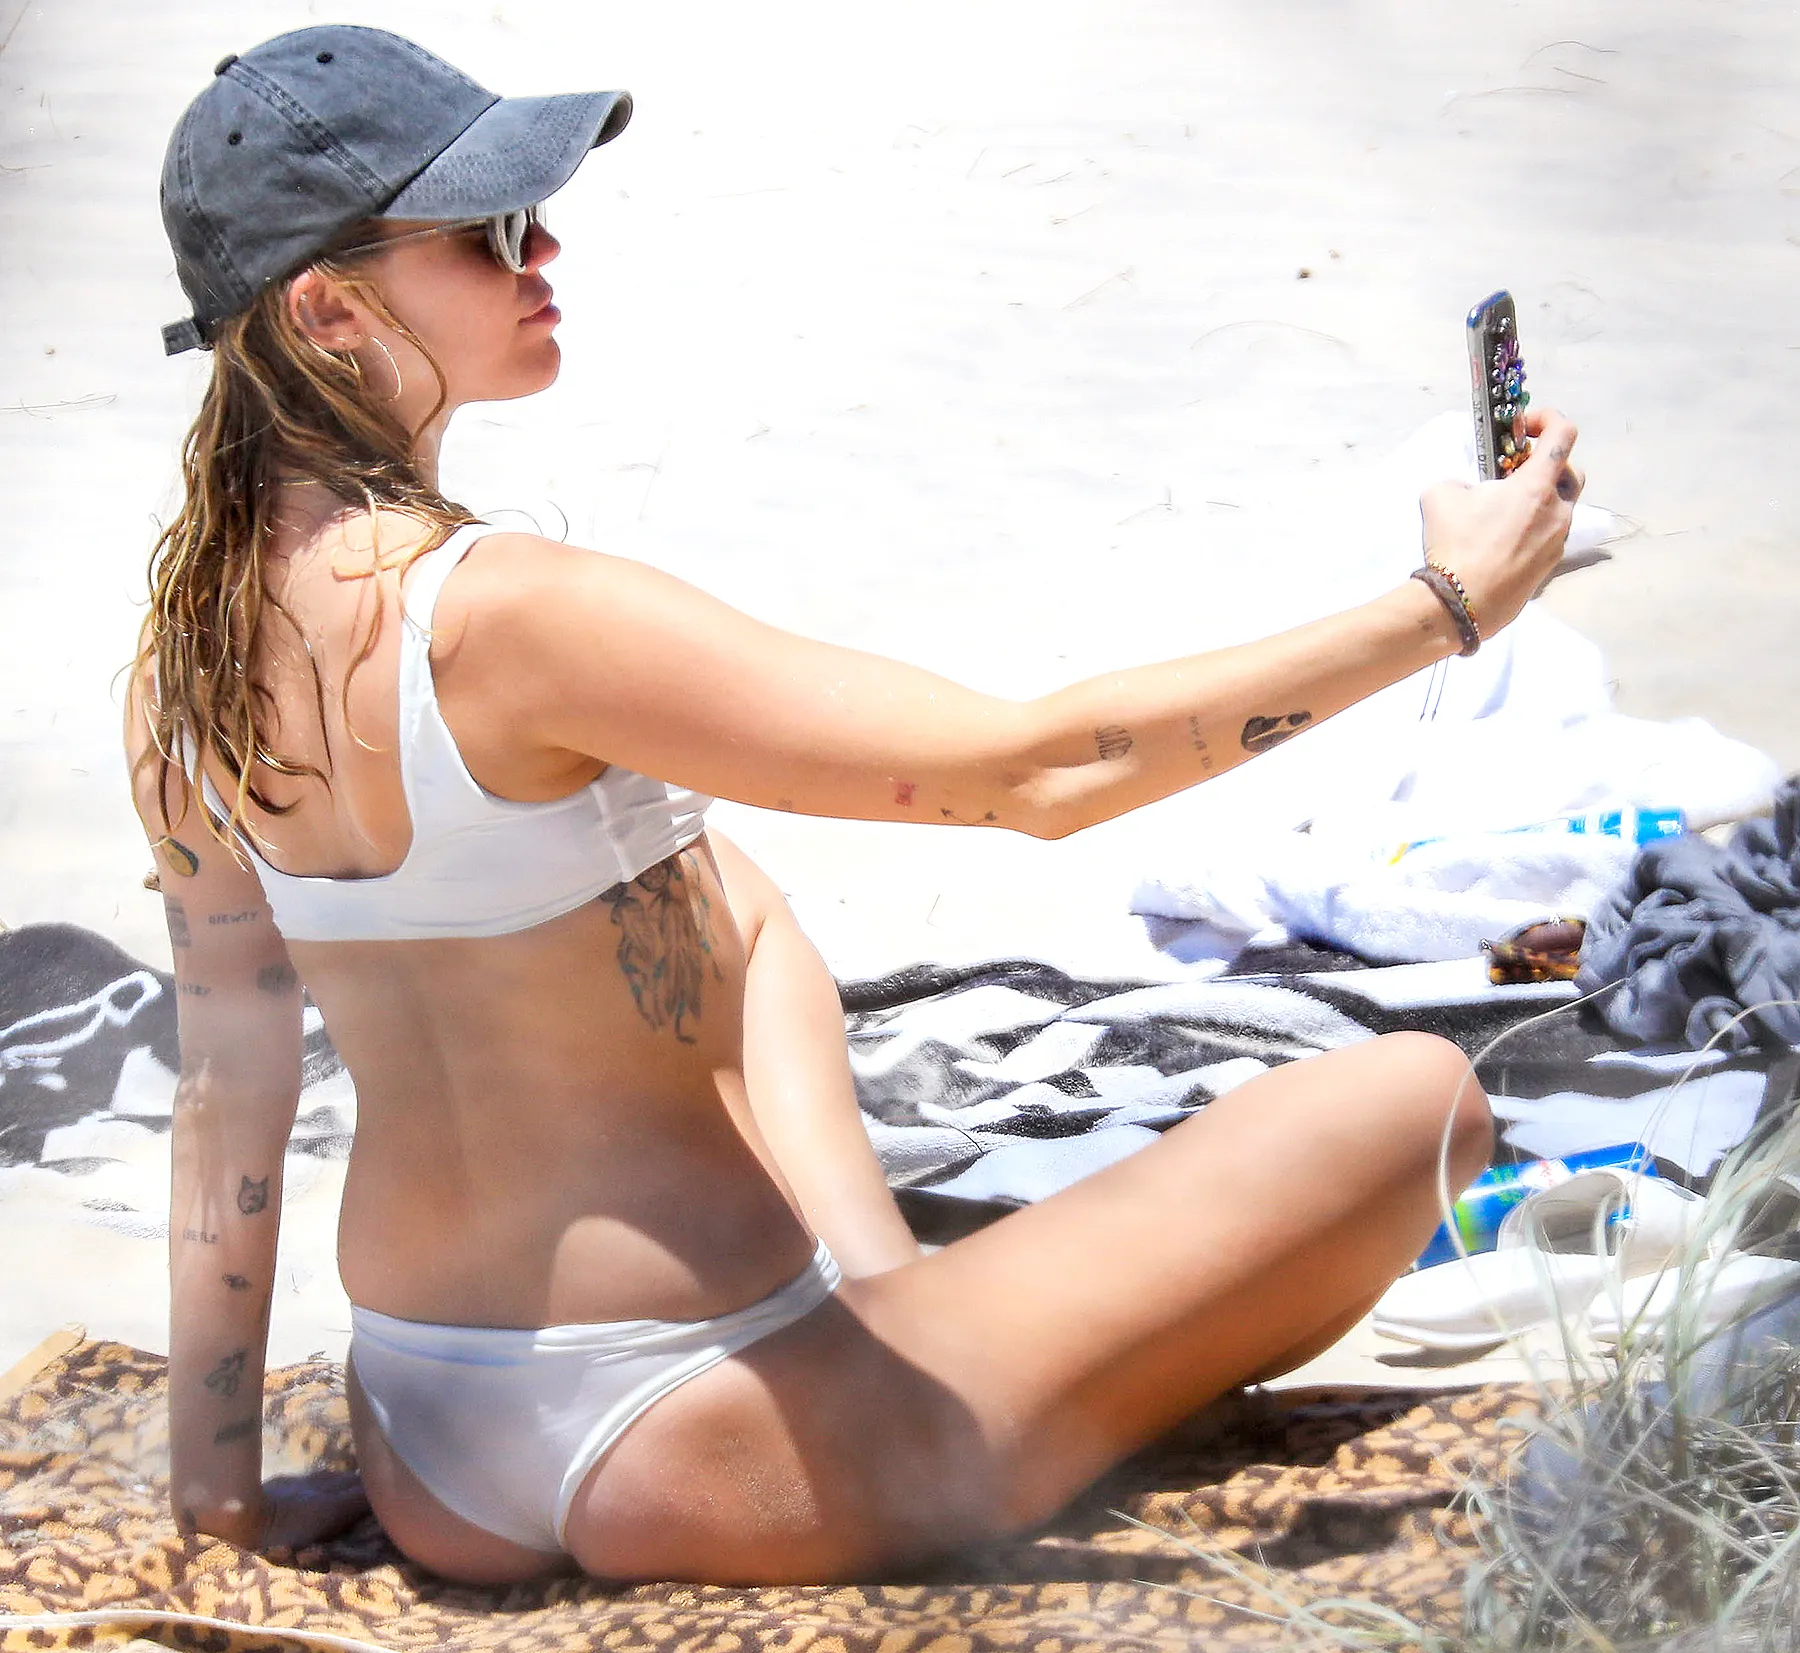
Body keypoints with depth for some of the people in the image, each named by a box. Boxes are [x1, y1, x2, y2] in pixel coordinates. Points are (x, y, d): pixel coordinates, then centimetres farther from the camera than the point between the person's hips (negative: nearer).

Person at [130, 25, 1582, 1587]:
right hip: (683, 1472, -8)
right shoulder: (497, 615, -26)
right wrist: (1447, 603, -16)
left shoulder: (186, 656, -1)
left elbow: (229, 1074, 6)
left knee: (734, 900, 30)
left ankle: (885, 1298, 26)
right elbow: (1036, 771, -25)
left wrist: (221, 1476, 16)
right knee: (1414, 1099, 1)